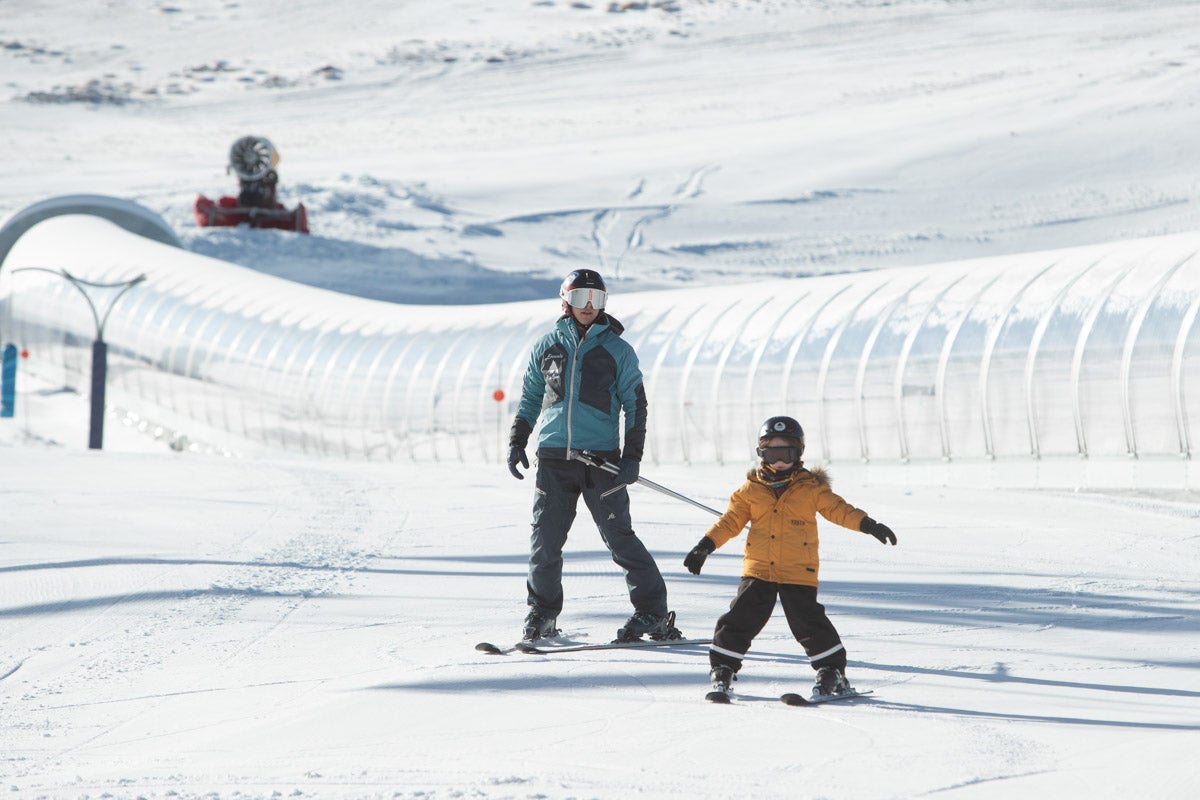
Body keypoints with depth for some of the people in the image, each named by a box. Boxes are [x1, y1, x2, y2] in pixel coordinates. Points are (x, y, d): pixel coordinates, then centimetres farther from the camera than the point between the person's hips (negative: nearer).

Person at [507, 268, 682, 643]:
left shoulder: (617, 350, 4)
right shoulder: (548, 346, 11)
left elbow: (635, 405, 5)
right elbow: (530, 398, 20)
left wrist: (632, 457, -3)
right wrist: (516, 442, 9)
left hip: (601, 458, -2)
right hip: (554, 458, 3)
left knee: (619, 537, -6)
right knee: (545, 540, 2)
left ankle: (652, 612, -1)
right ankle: (542, 614, 17)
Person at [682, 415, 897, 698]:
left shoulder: (811, 487, 3)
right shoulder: (751, 489, 7)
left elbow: (838, 509, 3)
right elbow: (731, 521, 10)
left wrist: (867, 524, -10)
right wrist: (705, 545, 2)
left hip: (798, 572, -2)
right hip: (758, 570, 2)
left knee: (809, 621, -5)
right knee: (740, 619, -2)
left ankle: (832, 670, 8)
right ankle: (722, 669, 11)